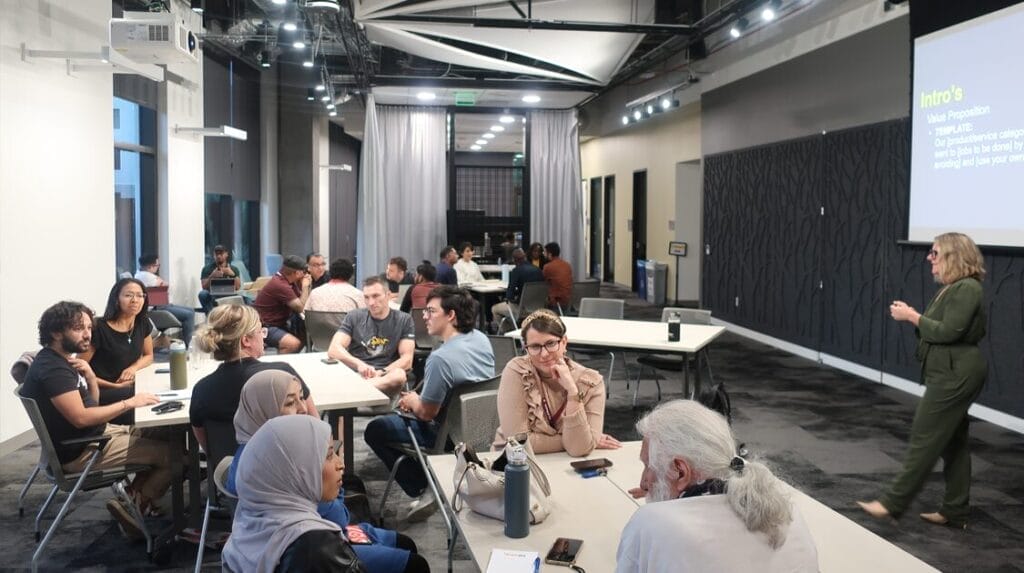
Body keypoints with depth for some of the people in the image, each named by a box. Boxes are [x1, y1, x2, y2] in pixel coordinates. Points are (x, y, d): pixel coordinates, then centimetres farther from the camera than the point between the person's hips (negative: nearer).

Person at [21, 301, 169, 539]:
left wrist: (90, 375, -6)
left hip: (94, 434, 10)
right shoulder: (53, 368, -22)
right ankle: (135, 506, 2)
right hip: (79, 450, -10)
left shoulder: (63, 359, 9)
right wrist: (129, 403, -21)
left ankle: (132, 494, 8)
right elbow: (81, 417, -29)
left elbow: (93, 402, 13)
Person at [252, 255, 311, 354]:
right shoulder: (280, 285, -23)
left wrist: (304, 285, 1)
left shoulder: (288, 281, 8)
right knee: (294, 344, -29)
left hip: (279, 323, 10)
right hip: (265, 327, -10)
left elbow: (301, 301, 15)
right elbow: (301, 307, -21)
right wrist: (305, 286, -10)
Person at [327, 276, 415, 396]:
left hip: (386, 377, 0)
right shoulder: (353, 317, 11)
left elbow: (407, 359, 2)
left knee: (399, 375, -38)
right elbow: (333, 349, -1)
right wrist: (359, 364, -20)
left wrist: (381, 372, -17)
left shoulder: (404, 320, 9)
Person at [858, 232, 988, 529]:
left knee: (925, 437, -5)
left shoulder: (967, 289, -17)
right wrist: (911, 315, -2)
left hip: (955, 374, -11)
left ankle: (894, 502, 2)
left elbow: (948, 332, -23)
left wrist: (912, 316, -15)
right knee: (952, 440, 13)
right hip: (950, 372, 11)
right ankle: (955, 511, 21)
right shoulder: (951, 288, 14)